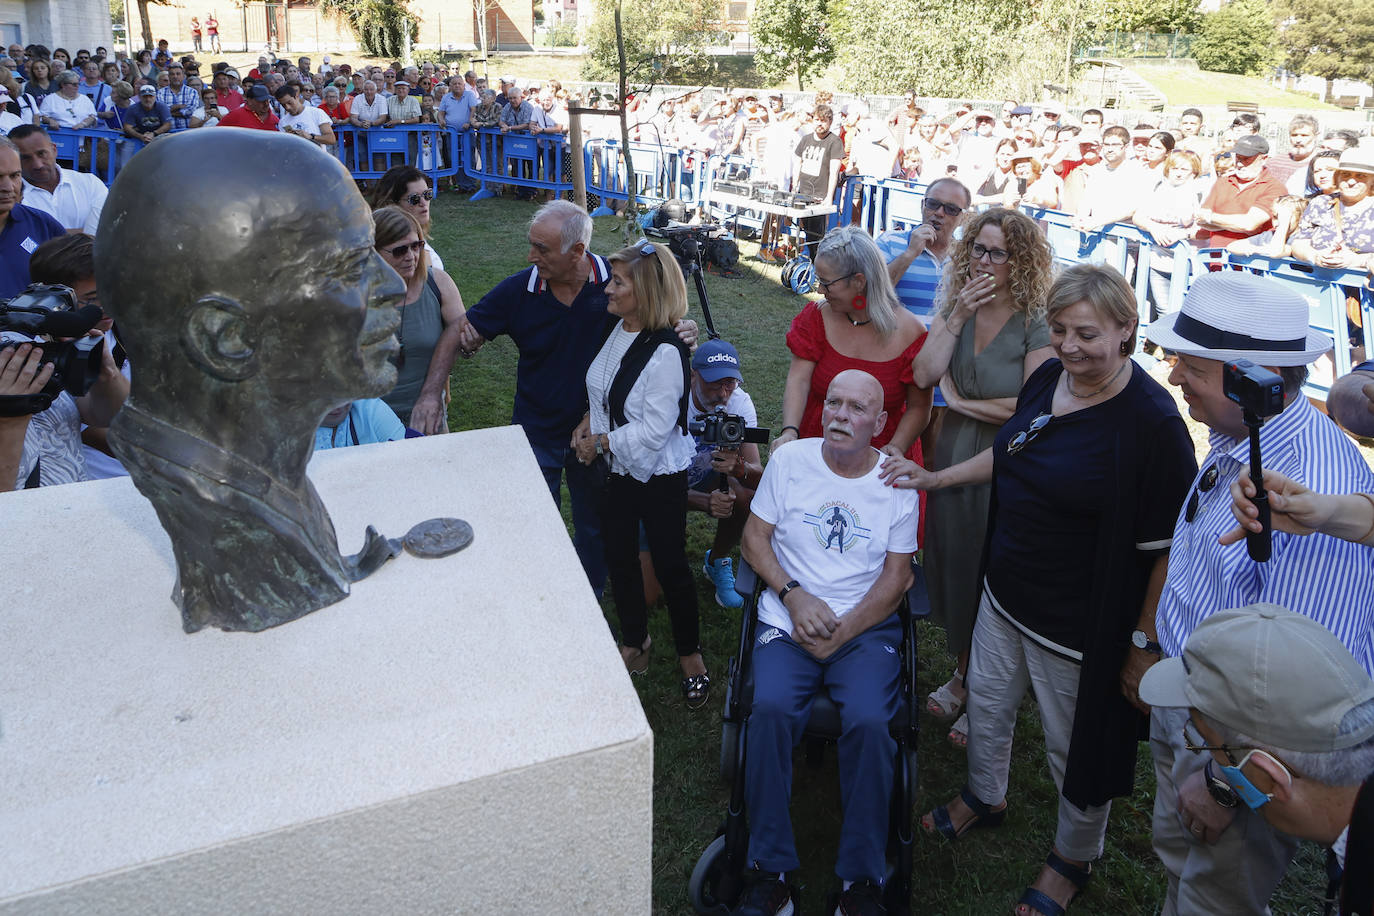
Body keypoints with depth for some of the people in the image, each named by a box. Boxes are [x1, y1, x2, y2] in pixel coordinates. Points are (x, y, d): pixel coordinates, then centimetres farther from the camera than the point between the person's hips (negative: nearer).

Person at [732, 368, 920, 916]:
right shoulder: (789, 460, 5)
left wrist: (841, 634, -10)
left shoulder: (897, 482, 3)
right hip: (789, 619, 1)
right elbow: (754, 537, 7)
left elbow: (896, 576, 2)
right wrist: (794, 596, -10)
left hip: (866, 626, 0)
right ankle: (770, 870, -14)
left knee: (869, 721, -28)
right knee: (771, 708, -28)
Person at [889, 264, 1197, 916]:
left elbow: (1167, 546, -21)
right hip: (1004, 594, 7)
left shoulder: (1152, 422, -25)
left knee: (1075, 744, 15)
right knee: (987, 699, 25)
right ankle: (984, 798, 55)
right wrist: (934, 478, 16)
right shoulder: (1048, 378, -2)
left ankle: (1072, 861, 43)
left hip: (1077, 626, -7)